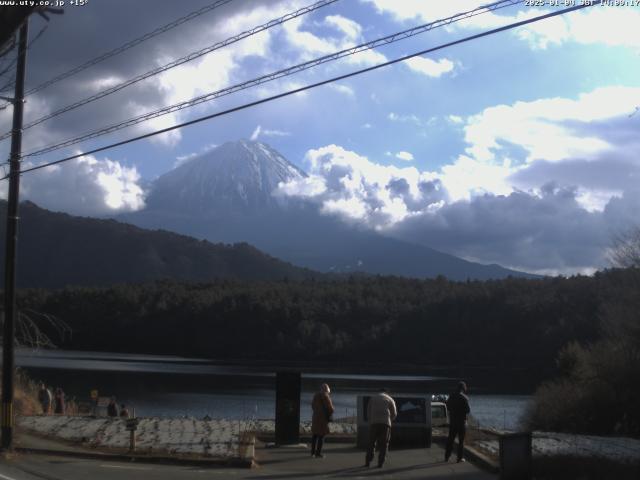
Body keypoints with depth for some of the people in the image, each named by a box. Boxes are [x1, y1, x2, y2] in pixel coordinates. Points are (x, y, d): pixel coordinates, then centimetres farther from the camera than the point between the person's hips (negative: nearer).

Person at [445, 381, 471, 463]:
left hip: (452, 421, 5)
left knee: (450, 439, 12)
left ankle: (447, 457, 15)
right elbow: (468, 410, -15)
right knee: (461, 440, 4)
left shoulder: (451, 396, 3)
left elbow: (448, 407, 12)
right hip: (461, 421, -5)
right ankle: (460, 457, 5)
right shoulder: (464, 397, -15)